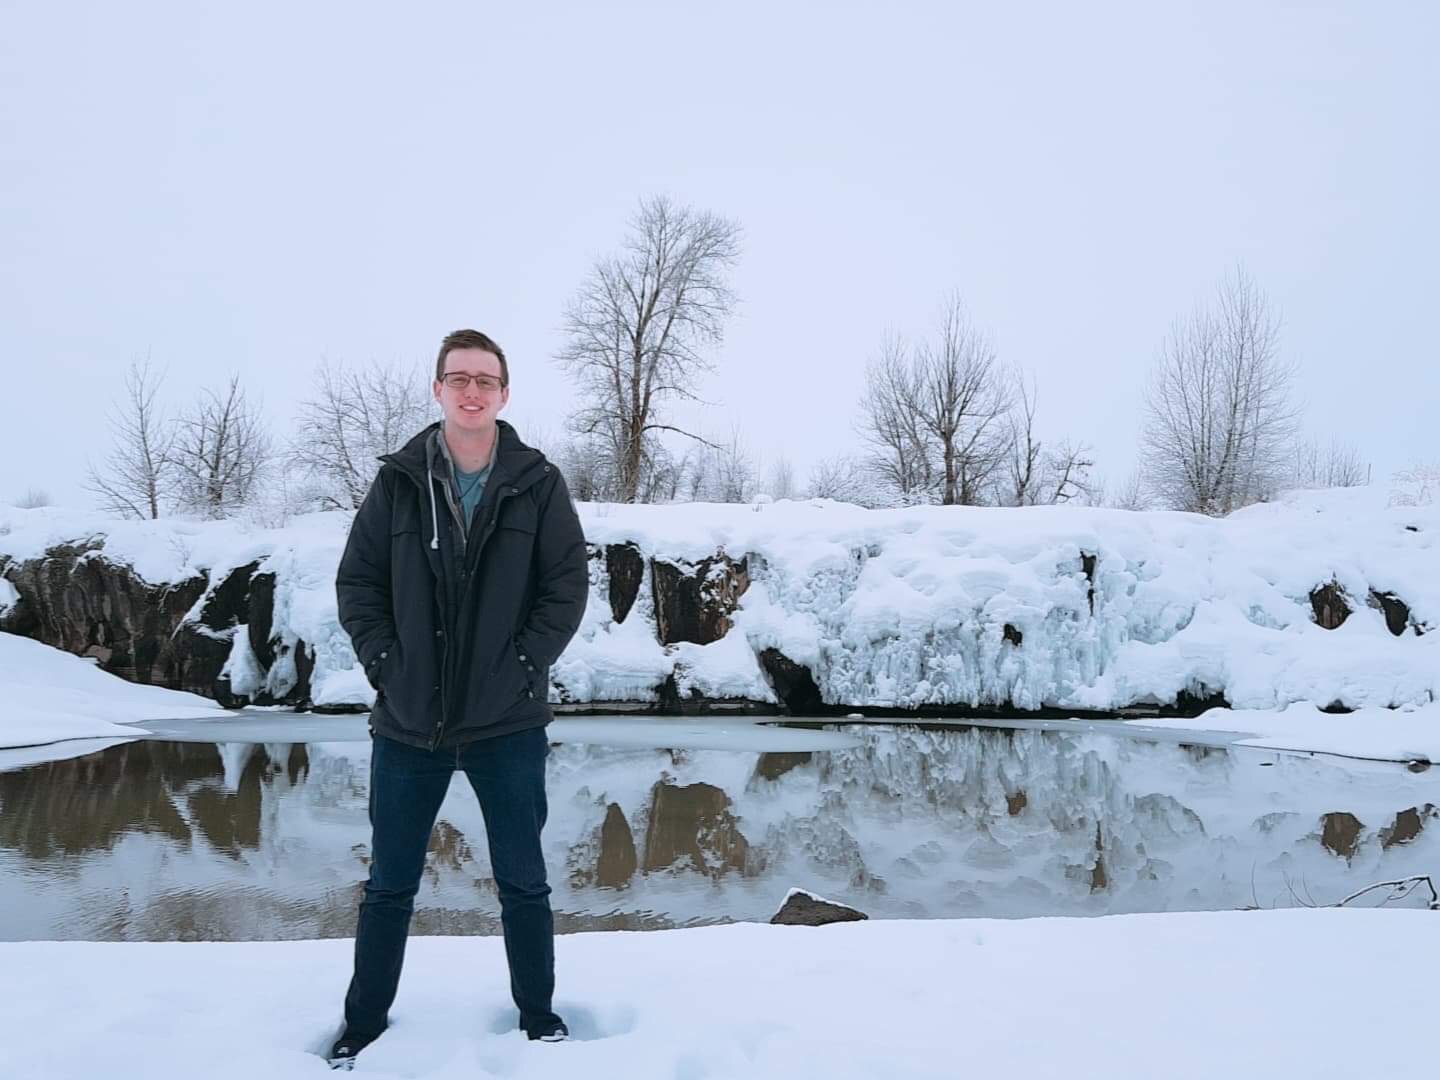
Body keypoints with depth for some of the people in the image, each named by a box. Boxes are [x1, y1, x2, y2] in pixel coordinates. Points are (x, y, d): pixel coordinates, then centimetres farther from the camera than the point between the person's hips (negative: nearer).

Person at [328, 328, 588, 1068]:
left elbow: (568, 586, -3)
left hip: (508, 724, -1)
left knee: (522, 884, 11)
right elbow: (357, 582, 4)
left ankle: (539, 1017, 30)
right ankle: (364, 1024, 32)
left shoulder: (538, 484, -2)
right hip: (407, 723, 1)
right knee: (389, 887, 14)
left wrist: (524, 666, -12)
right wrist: (384, 664, -7)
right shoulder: (398, 480, 1)